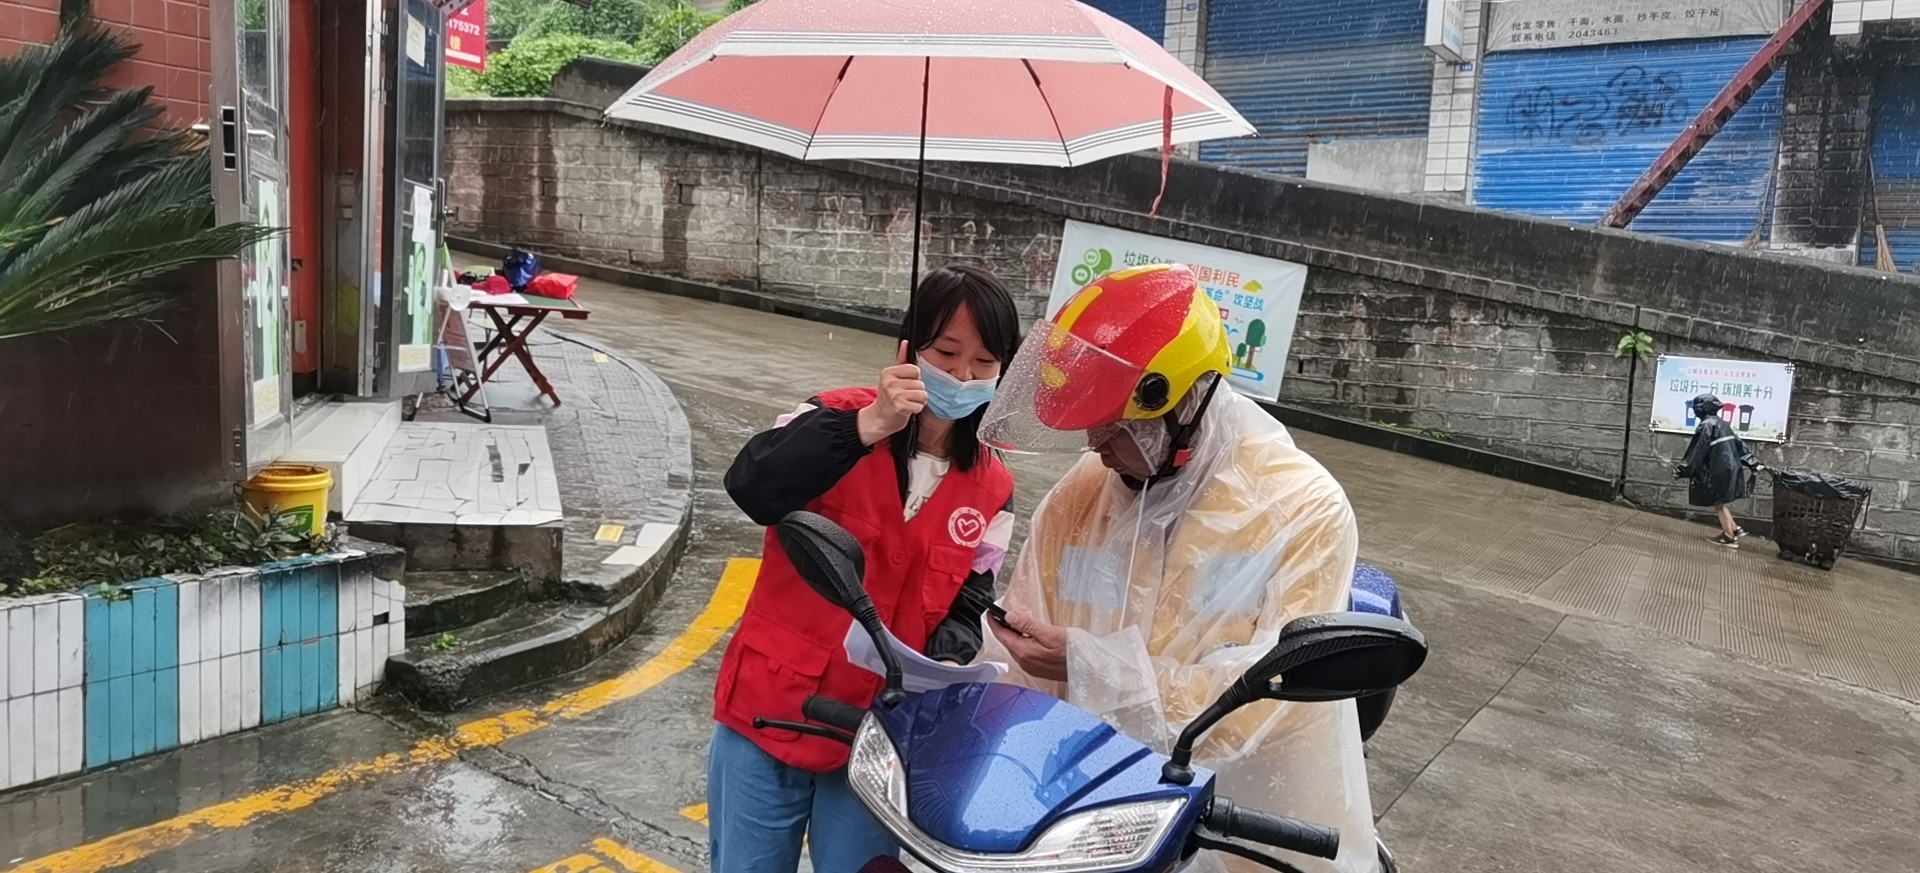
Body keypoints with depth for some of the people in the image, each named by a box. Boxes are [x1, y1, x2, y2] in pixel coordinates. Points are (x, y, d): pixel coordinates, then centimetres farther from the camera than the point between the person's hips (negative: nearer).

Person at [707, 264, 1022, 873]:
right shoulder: (843, 417, -9)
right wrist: (866, 426, -34)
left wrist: (946, 663, -13)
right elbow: (750, 487, -26)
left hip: (876, 739, 2)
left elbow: (968, 605, 8)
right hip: (770, 713, -2)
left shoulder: (992, 490, 1)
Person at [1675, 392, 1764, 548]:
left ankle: (1730, 537, 7)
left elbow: (1697, 451, -14)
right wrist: (1754, 463, 20)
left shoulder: (1706, 426, -13)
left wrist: (1682, 470, -10)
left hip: (1719, 470, -8)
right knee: (1721, 502, 19)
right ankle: (1735, 529, 19)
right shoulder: (1722, 423, 13)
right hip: (1731, 467, 8)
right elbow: (1739, 443, 16)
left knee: (1718, 503, 3)